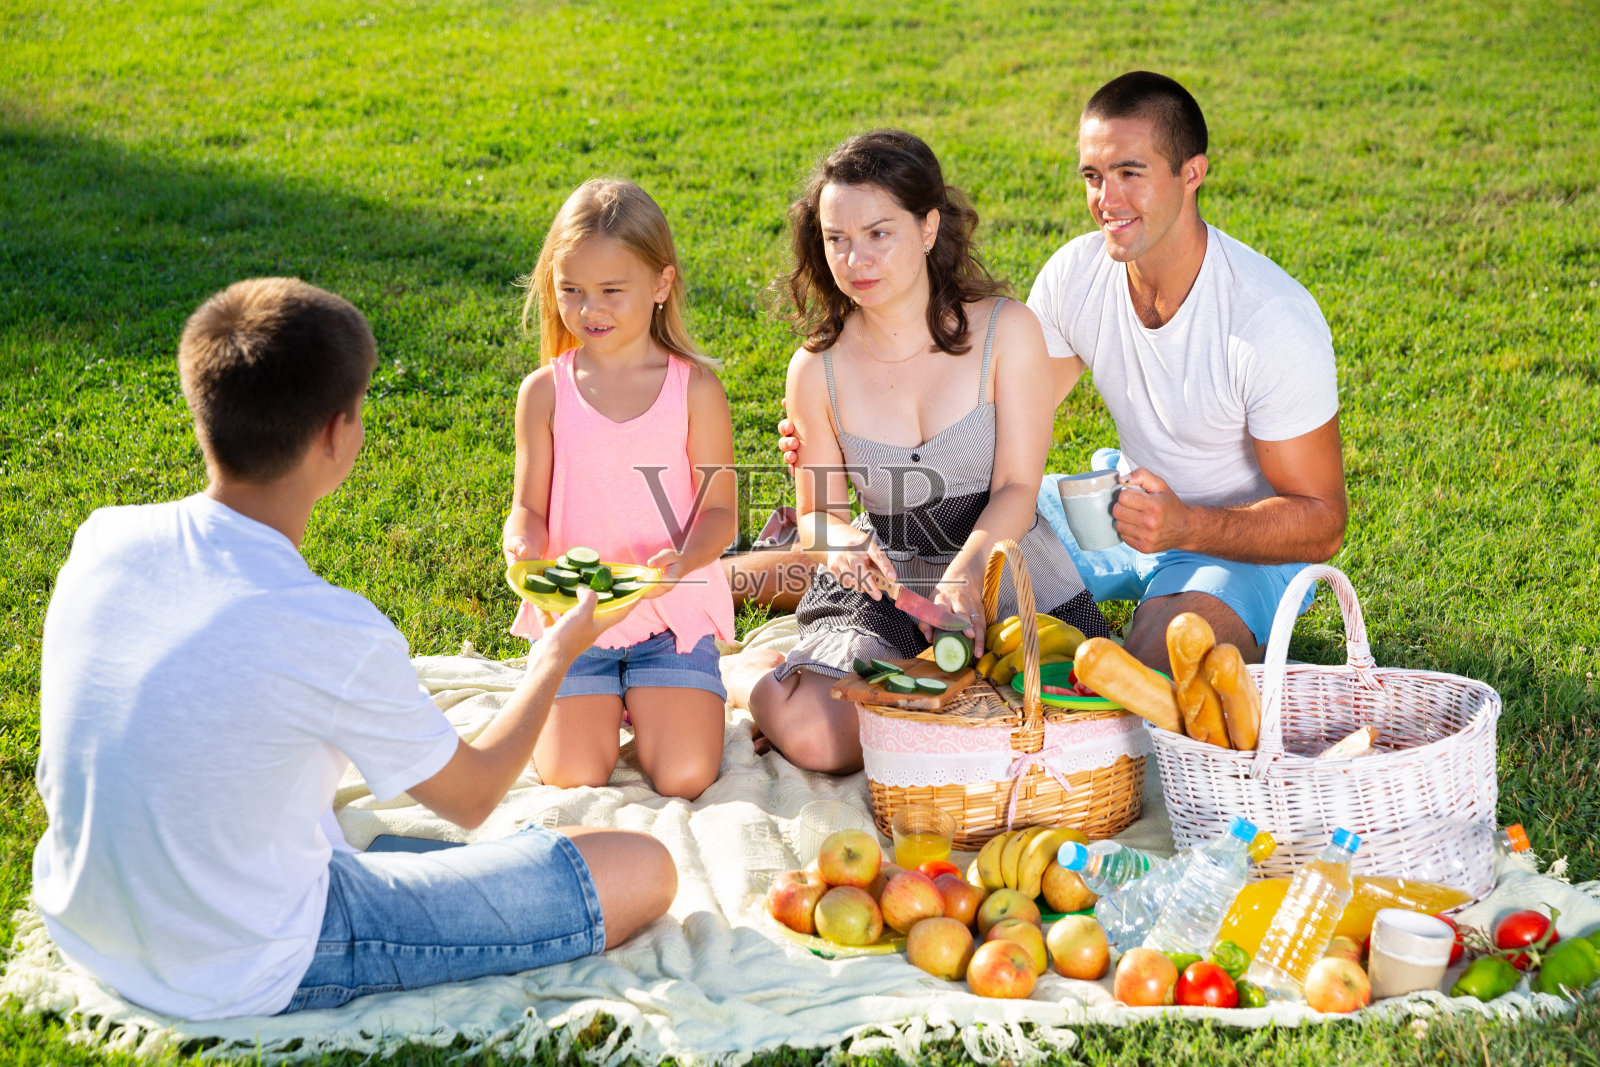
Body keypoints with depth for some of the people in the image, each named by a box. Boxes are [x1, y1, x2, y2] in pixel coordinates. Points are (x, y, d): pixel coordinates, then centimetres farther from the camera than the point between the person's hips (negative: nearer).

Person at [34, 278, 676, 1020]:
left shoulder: (102, 540, -11)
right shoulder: (336, 634, -30)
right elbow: (471, 799, -10)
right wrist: (556, 657, 8)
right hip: (249, 978, -8)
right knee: (641, 872, -8)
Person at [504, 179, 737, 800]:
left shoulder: (695, 387, -4)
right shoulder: (545, 392, 0)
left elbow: (721, 511, -4)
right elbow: (529, 506, 3)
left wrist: (684, 559, -25)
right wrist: (523, 543, -22)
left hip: (673, 611, -1)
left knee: (685, 778, -14)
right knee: (572, 776, -13)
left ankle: (650, 698, 19)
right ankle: (596, 700, 21)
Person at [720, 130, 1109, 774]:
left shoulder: (1006, 330, -8)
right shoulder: (817, 369, -3)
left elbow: (1017, 488, -12)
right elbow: (816, 513, 6)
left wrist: (963, 576, -32)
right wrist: (841, 543, -21)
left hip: (1005, 572, 1)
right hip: (888, 587, -1)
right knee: (815, 737, -26)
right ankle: (723, 670, 10)